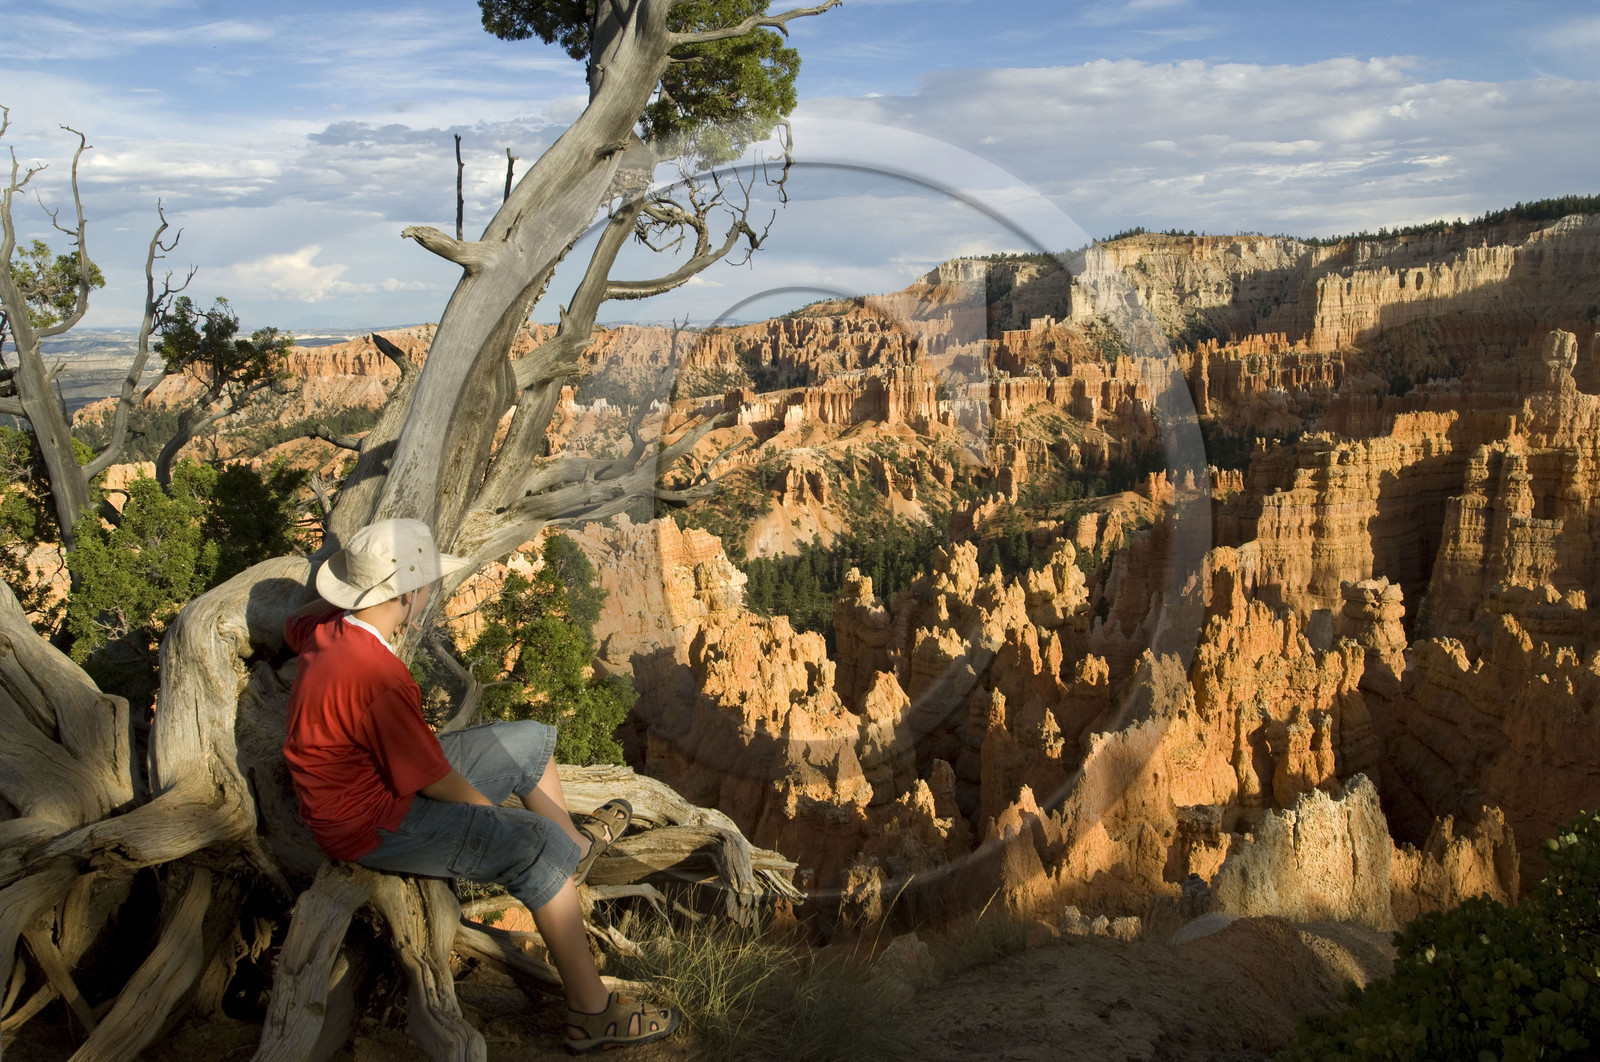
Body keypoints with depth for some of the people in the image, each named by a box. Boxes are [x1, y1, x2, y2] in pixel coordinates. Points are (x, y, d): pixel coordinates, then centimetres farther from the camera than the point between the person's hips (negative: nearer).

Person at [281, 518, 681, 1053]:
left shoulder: (329, 626, -5)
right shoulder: (379, 682, -34)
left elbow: (294, 624, 23)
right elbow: (438, 783, -24)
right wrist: (499, 818, -7)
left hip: (385, 772, 10)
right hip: (375, 824, -10)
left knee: (532, 740, 16)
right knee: (536, 846, -24)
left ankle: (576, 845, 43)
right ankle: (591, 1015, -15)